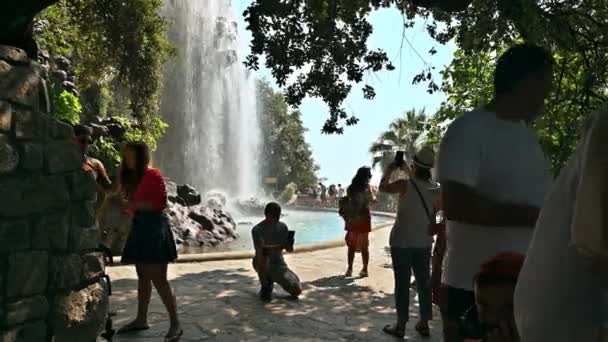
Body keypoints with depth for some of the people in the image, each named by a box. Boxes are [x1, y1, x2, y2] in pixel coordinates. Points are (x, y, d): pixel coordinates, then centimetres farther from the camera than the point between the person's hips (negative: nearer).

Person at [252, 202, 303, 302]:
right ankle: (265, 287, -10)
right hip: (264, 264, -3)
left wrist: (289, 244, -26)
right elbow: (260, 249, -27)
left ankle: (273, 278, 20)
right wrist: (280, 246, -36)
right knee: (263, 257, -40)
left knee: (297, 291, -10)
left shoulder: (283, 227, 1)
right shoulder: (257, 229, -13)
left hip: (279, 263, 4)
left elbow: (289, 249, -2)